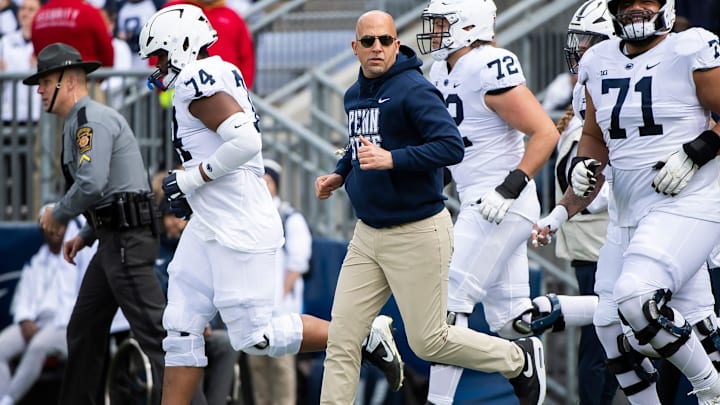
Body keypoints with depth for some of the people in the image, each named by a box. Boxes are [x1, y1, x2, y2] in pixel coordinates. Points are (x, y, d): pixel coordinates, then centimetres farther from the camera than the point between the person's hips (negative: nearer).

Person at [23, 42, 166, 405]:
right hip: (113, 239, 11)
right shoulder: (78, 125, 20)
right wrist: (86, 235, 17)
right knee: (83, 329, 13)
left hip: (127, 239, -11)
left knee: (151, 328, -11)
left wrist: (58, 215, -8)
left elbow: (92, 184, -24)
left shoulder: (92, 120, -12)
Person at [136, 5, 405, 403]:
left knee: (254, 337, -5)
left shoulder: (198, 82, -17)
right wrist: (189, 192, 14)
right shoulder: (219, 77, 14)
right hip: (209, 227, 10)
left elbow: (245, 142, -29)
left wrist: (191, 178, -18)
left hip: (238, 231, -10)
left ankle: (365, 335, 5)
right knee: (181, 328, 7)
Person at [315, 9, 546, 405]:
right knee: (341, 340, 2)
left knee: (429, 342, 3)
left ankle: (520, 360, 24)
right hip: (368, 235, 7)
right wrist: (340, 175, 10)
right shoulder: (354, 95, 10)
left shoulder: (414, 91, -16)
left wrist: (391, 160, -31)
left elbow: (451, 146, -25)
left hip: (417, 234, -7)